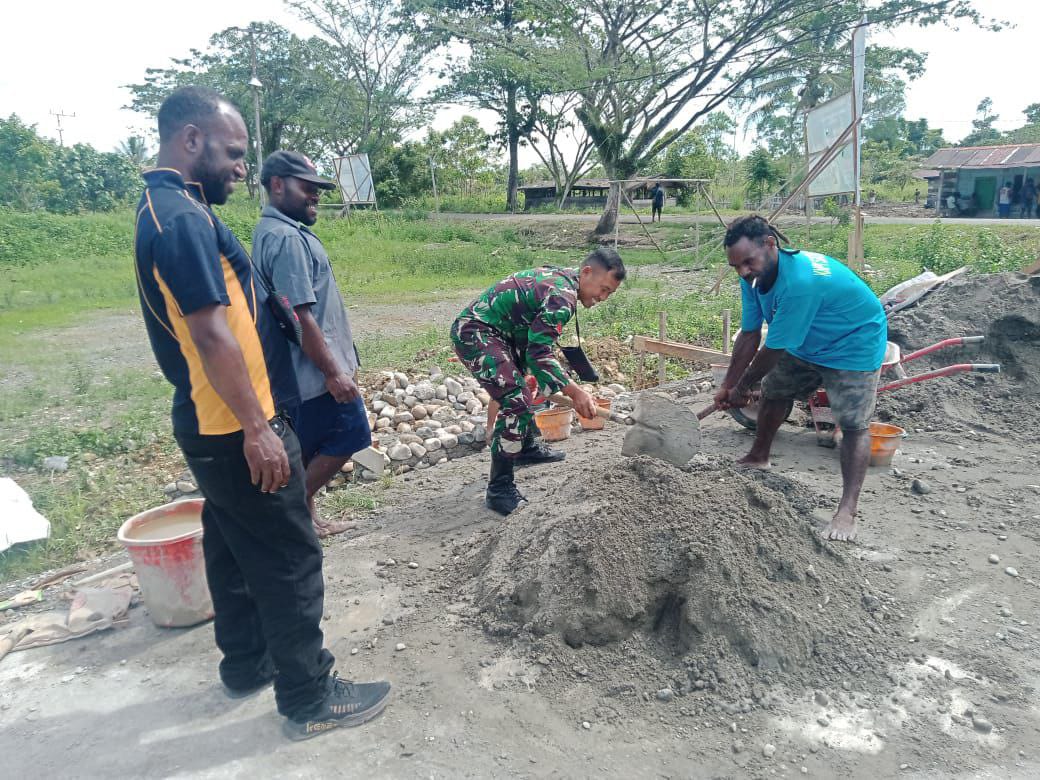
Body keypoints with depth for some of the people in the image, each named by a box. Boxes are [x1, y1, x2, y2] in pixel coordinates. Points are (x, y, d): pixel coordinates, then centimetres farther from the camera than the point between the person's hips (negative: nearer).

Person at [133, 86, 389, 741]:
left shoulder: (166, 210, 15)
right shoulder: (183, 217, -18)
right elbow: (211, 332, -25)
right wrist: (256, 428, -23)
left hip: (213, 426, 11)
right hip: (236, 428, -10)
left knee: (235, 550, 20)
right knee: (290, 559, -1)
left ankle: (247, 663, 36)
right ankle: (311, 698, 12)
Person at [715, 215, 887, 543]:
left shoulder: (799, 281, -41)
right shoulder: (753, 276, -15)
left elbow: (774, 350, -31)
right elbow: (749, 335, -8)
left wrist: (742, 388, -17)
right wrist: (728, 386, -7)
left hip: (854, 344, -8)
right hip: (807, 342, 9)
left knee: (853, 424, -16)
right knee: (772, 392, 20)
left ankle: (847, 512, -15)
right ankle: (758, 457, 42)